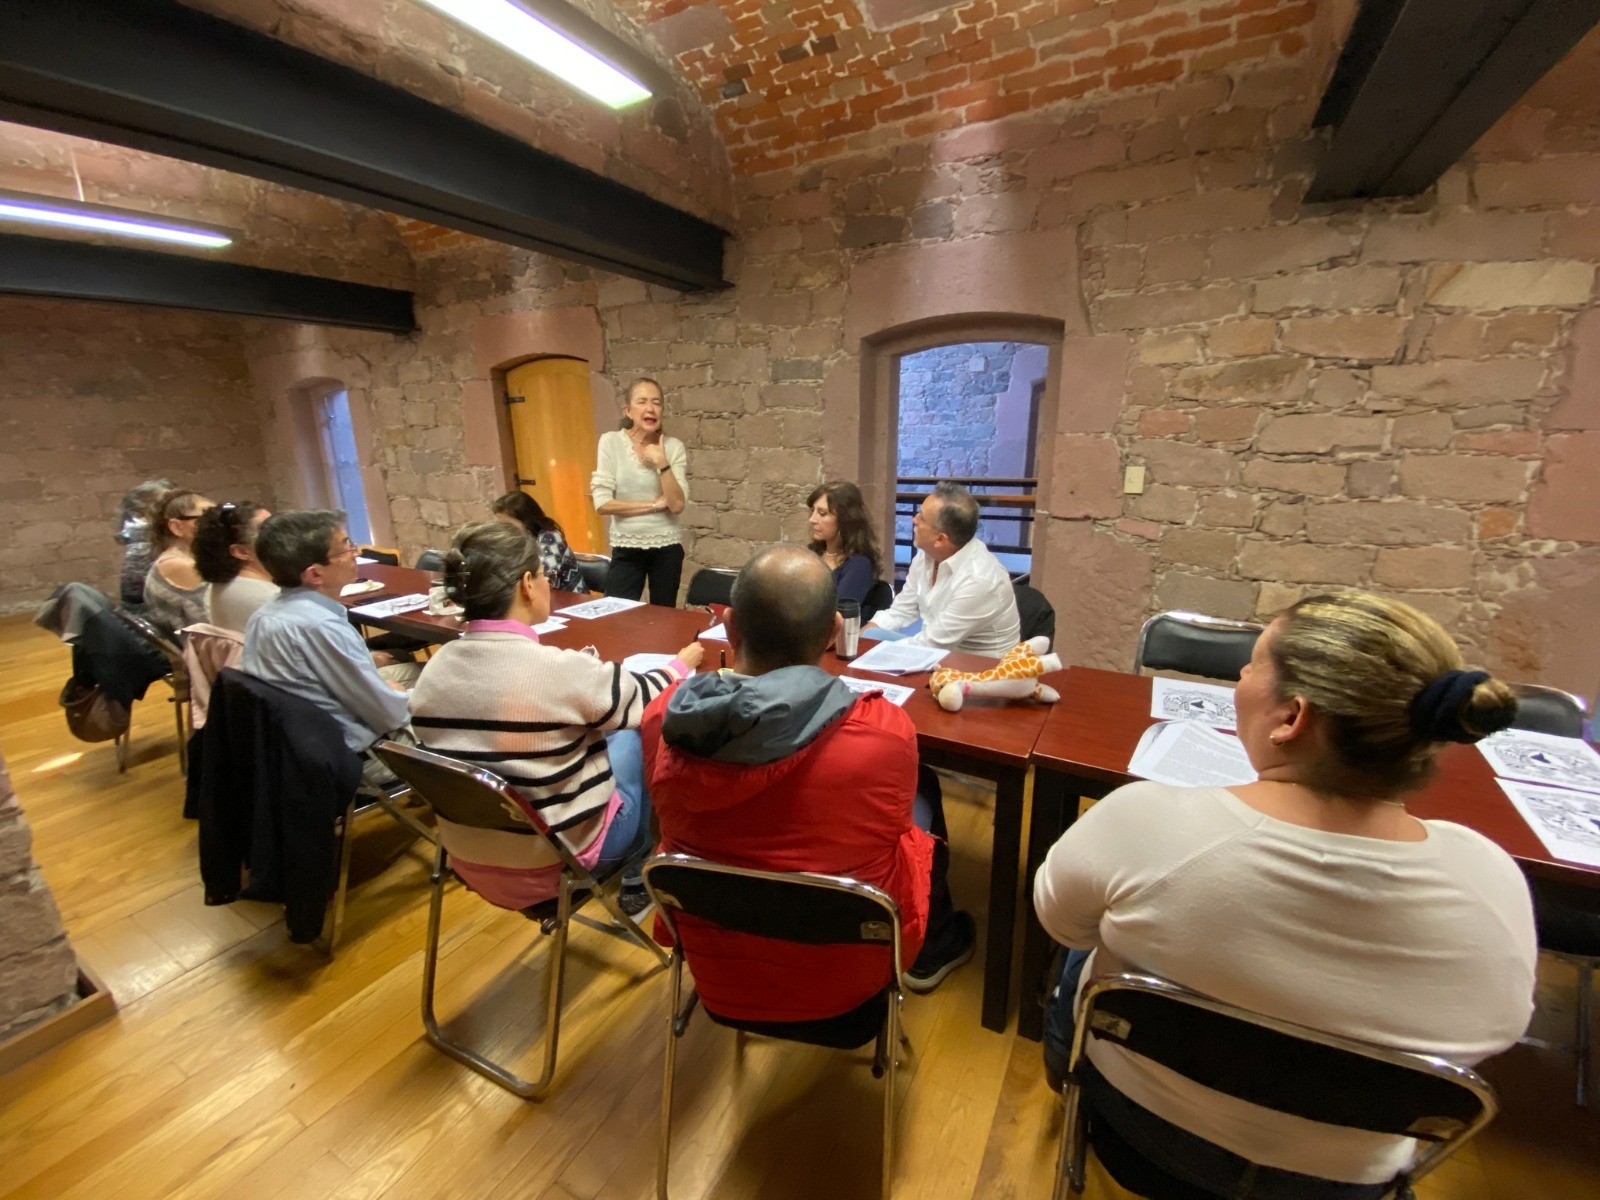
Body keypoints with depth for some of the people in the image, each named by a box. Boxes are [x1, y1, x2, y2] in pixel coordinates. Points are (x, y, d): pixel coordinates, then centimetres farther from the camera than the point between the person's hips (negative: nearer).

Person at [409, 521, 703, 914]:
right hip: (555, 863, -6)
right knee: (638, 737, 13)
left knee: (601, 734, 21)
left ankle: (630, 869, 37)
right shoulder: (560, 670, -27)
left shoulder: (433, 670, -8)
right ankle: (637, 879, 32)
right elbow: (643, 701, -9)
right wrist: (682, 663, 12)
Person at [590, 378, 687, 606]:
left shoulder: (674, 446, -3)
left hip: (667, 547, 1)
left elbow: (677, 505, -10)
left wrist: (662, 463, -19)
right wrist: (655, 504, -11)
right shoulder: (611, 442, -6)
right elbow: (602, 504, -11)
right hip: (626, 548, -1)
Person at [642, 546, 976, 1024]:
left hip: (715, 975, 3)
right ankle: (932, 951, 44)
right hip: (843, 980, -2)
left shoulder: (665, 719, -22)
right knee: (923, 804, 20)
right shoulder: (884, 730, -29)